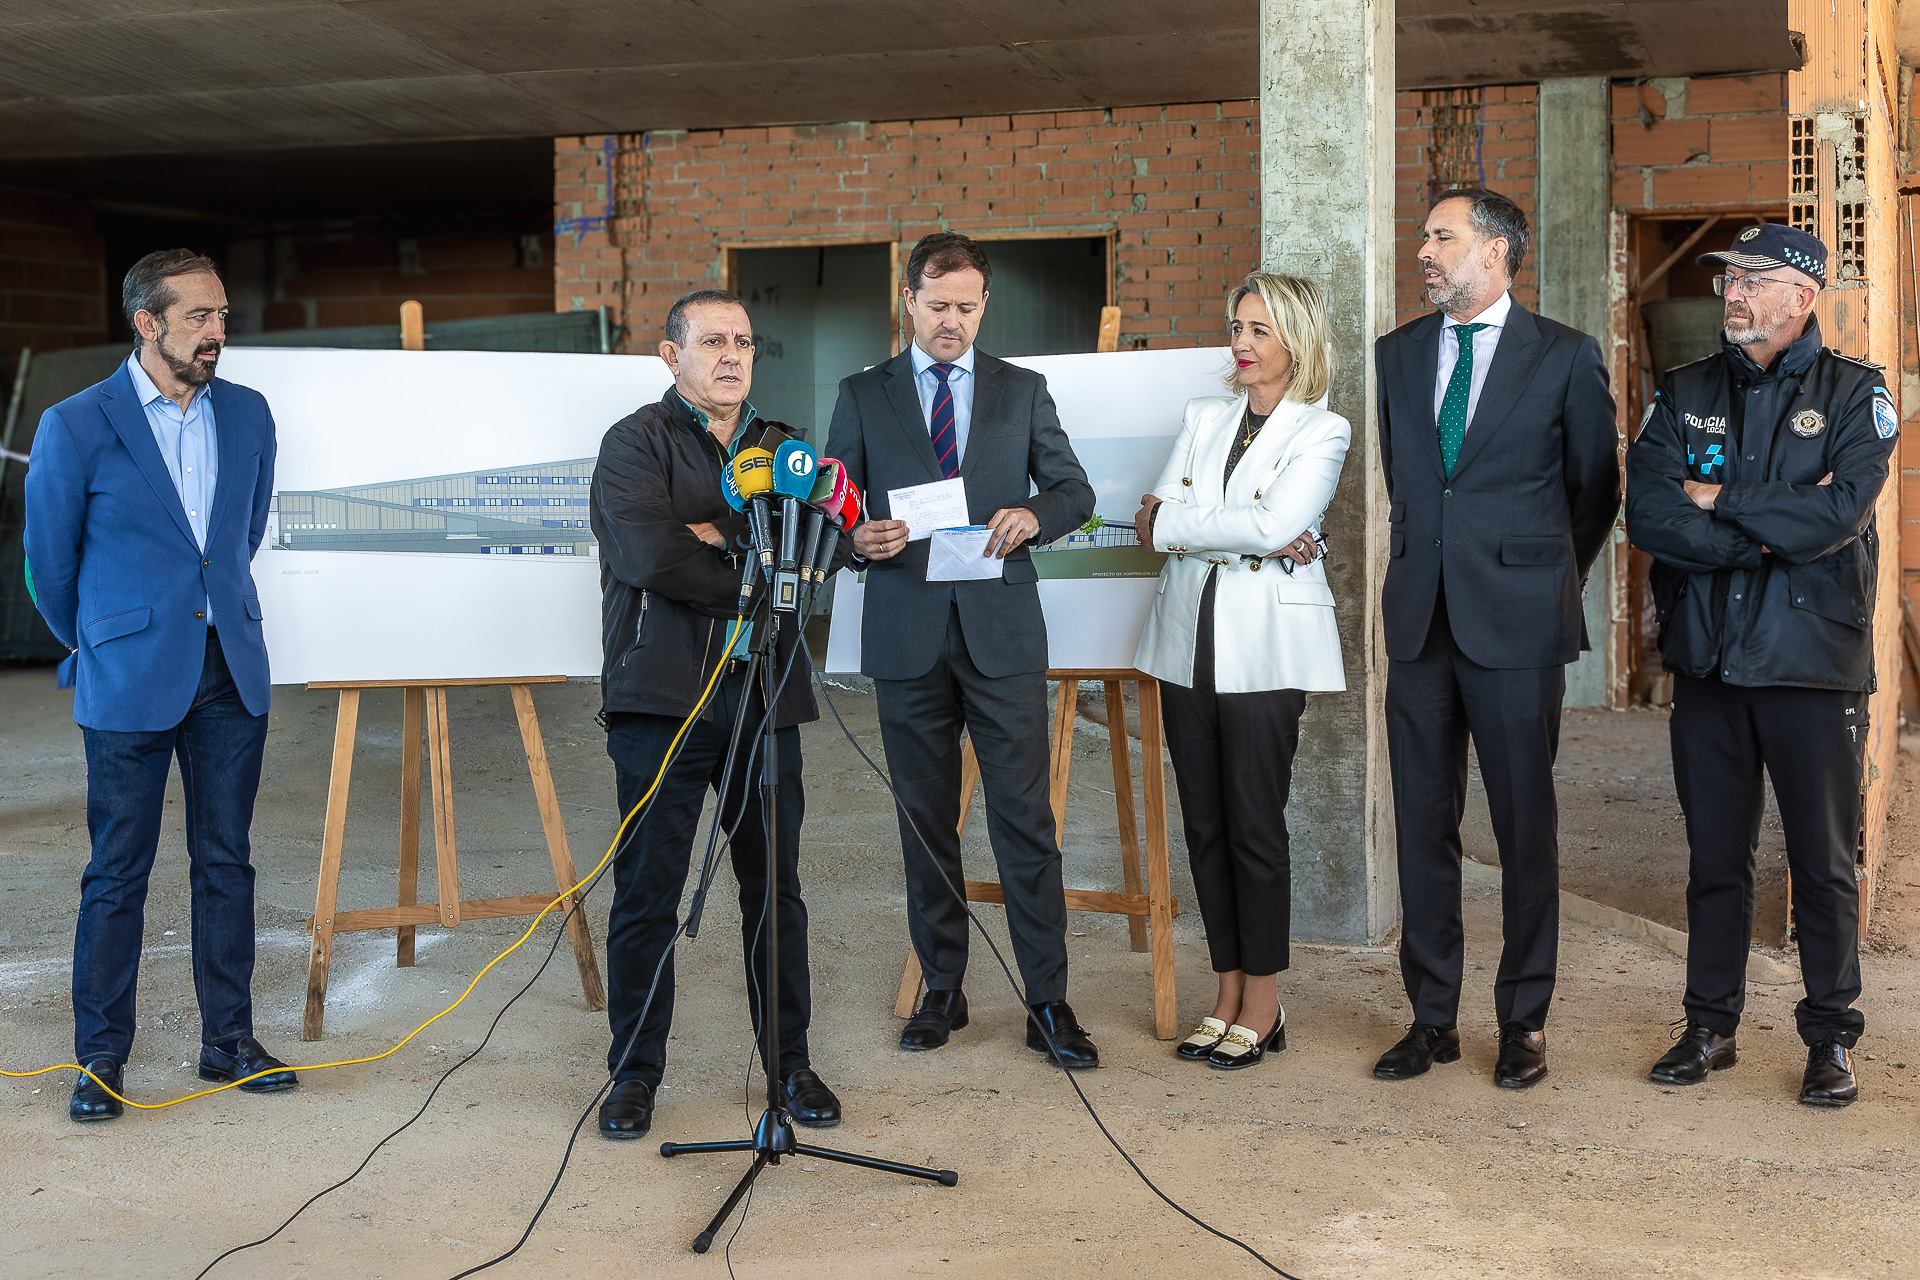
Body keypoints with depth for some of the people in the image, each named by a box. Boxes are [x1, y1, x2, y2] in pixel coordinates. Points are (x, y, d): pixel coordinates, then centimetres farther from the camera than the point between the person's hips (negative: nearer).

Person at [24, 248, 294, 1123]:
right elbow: (49, 561, 4)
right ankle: (100, 1059, 14)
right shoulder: (76, 427, -8)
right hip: (131, 683, -4)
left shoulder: (247, 414, 6)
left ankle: (229, 1041, 21)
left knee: (226, 862, 10)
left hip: (231, 673, 4)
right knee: (118, 875, 2)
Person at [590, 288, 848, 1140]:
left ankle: (790, 1062, 18)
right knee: (647, 891, 0)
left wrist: (728, 541, -10)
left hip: (763, 694, 4)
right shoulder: (636, 444, 2)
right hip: (665, 696, -4)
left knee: (775, 888, 7)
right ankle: (635, 1072, 12)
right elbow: (651, 557, -15)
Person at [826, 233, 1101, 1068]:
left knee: (1025, 818, -4)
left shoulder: (1023, 393, 10)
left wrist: (1033, 514, -13)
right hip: (907, 635, 1)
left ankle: (1048, 1002, 2)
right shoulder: (863, 397, 9)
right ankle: (942, 991, 19)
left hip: (1002, 632, -1)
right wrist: (859, 538, -16)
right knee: (925, 822, 8)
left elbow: (1076, 491, 10)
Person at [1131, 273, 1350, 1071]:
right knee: (1205, 825, 7)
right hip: (1189, 644, 5)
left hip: (1264, 651, -5)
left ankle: (1262, 1007, 6)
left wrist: (1173, 521, -8)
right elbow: (1155, 523, 1)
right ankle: (1228, 996, 16)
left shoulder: (1322, 433, 0)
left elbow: (1273, 525, -16)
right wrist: (1253, 537, -13)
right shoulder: (1204, 417, 14)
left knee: (1255, 826, -4)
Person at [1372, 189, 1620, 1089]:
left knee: (1526, 827, 2)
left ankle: (1524, 1023, 13)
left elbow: (1595, 490, 7)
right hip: (1420, 618, 4)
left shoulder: (1565, 357, -1)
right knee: (1423, 824, 7)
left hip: (1517, 625, -4)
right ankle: (1432, 1018, 17)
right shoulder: (1399, 353, 12)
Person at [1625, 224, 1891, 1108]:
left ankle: (1831, 1037, 16)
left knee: (1823, 860, 4)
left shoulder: (1853, 394, 1)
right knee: (1714, 854, 10)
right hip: (1708, 659, 3)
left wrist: (1720, 499, -9)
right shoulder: (1686, 394, 9)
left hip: (1813, 660, -3)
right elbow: (1647, 513, -6)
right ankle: (1710, 1026, 21)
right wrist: (1773, 530, -12)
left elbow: (1839, 513, -16)